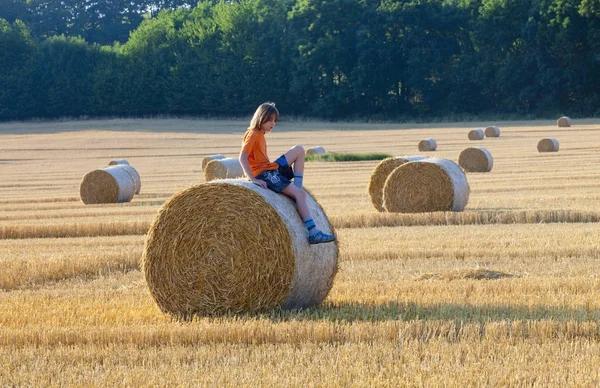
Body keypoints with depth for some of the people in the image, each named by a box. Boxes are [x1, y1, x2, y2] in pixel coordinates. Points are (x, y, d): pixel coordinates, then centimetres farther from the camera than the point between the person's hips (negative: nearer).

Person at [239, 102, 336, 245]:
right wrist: (253, 179, -26)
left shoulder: (260, 135, 17)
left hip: (272, 169, 10)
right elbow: (242, 158, -21)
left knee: (299, 150, 13)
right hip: (264, 174, -10)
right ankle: (313, 232, -28)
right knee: (299, 193, -21)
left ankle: (297, 186, 1)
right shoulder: (253, 135, -11)